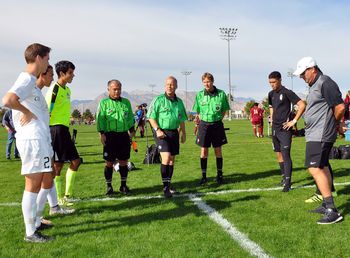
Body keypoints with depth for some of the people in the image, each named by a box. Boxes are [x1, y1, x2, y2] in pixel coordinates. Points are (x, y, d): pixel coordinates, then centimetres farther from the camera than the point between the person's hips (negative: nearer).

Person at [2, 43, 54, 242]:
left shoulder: (32, 82, 18)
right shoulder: (27, 79, -13)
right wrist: (27, 112, -16)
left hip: (41, 139, 10)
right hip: (33, 140, -10)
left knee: (46, 181, 17)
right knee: (34, 186, -3)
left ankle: (36, 222, 28)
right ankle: (30, 233, 7)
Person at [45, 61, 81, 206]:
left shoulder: (67, 90, 16)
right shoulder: (55, 89, -13)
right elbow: (47, 111, -17)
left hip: (64, 129, 10)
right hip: (56, 129, -10)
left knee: (75, 161, 12)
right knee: (57, 165, -2)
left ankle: (67, 195, 20)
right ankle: (60, 199, 8)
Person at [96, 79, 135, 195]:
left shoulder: (126, 102, 13)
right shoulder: (104, 103, 2)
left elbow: (130, 117, 16)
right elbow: (100, 119, -3)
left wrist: (132, 130, 8)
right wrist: (101, 133, -11)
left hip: (124, 135, 3)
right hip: (110, 135, -3)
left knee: (123, 162, 8)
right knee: (109, 163, 2)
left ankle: (123, 185, 20)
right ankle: (109, 186, 13)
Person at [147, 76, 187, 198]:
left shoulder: (179, 102, 10)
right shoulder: (159, 99, -6)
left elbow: (182, 120, 18)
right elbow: (151, 117, -7)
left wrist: (183, 133, 15)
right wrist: (157, 130, -17)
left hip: (174, 132, 6)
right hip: (162, 132, -6)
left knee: (172, 160, 10)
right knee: (166, 158, -17)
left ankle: (168, 183, 24)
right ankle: (165, 186, -10)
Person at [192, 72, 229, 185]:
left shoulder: (221, 94, -4)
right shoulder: (199, 95, -1)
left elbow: (225, 110, 7)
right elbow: (198, 112, 7)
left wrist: (218, 119, -2)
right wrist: (202, 121, -2)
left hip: (217, 125, 0)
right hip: (204, 125, 0)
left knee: (218, 151, 7)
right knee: (204, 151, 3)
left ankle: (219, 175, 20)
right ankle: (204, 176, 13)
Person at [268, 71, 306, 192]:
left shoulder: (287, 92, -12)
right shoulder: (271, 94, 11)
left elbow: (302, 105, -16)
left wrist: (294, 121, -16)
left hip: (285, 129, -8)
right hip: (275, 128, 8)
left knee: (286, 155, -12)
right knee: (279, 154, 14)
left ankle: (288, 182, -11)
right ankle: (284, 176, 27)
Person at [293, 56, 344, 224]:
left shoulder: (325, 83, -15)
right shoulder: (314, 85, 17)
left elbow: (340, 107, -19)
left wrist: (332, 124, -4)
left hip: (320, 135, -11)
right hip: (316, 134, 11)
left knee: (314, 168, -16)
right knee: (323, 168, 15)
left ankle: (332, 211, -14)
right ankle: (326, 205, 26)